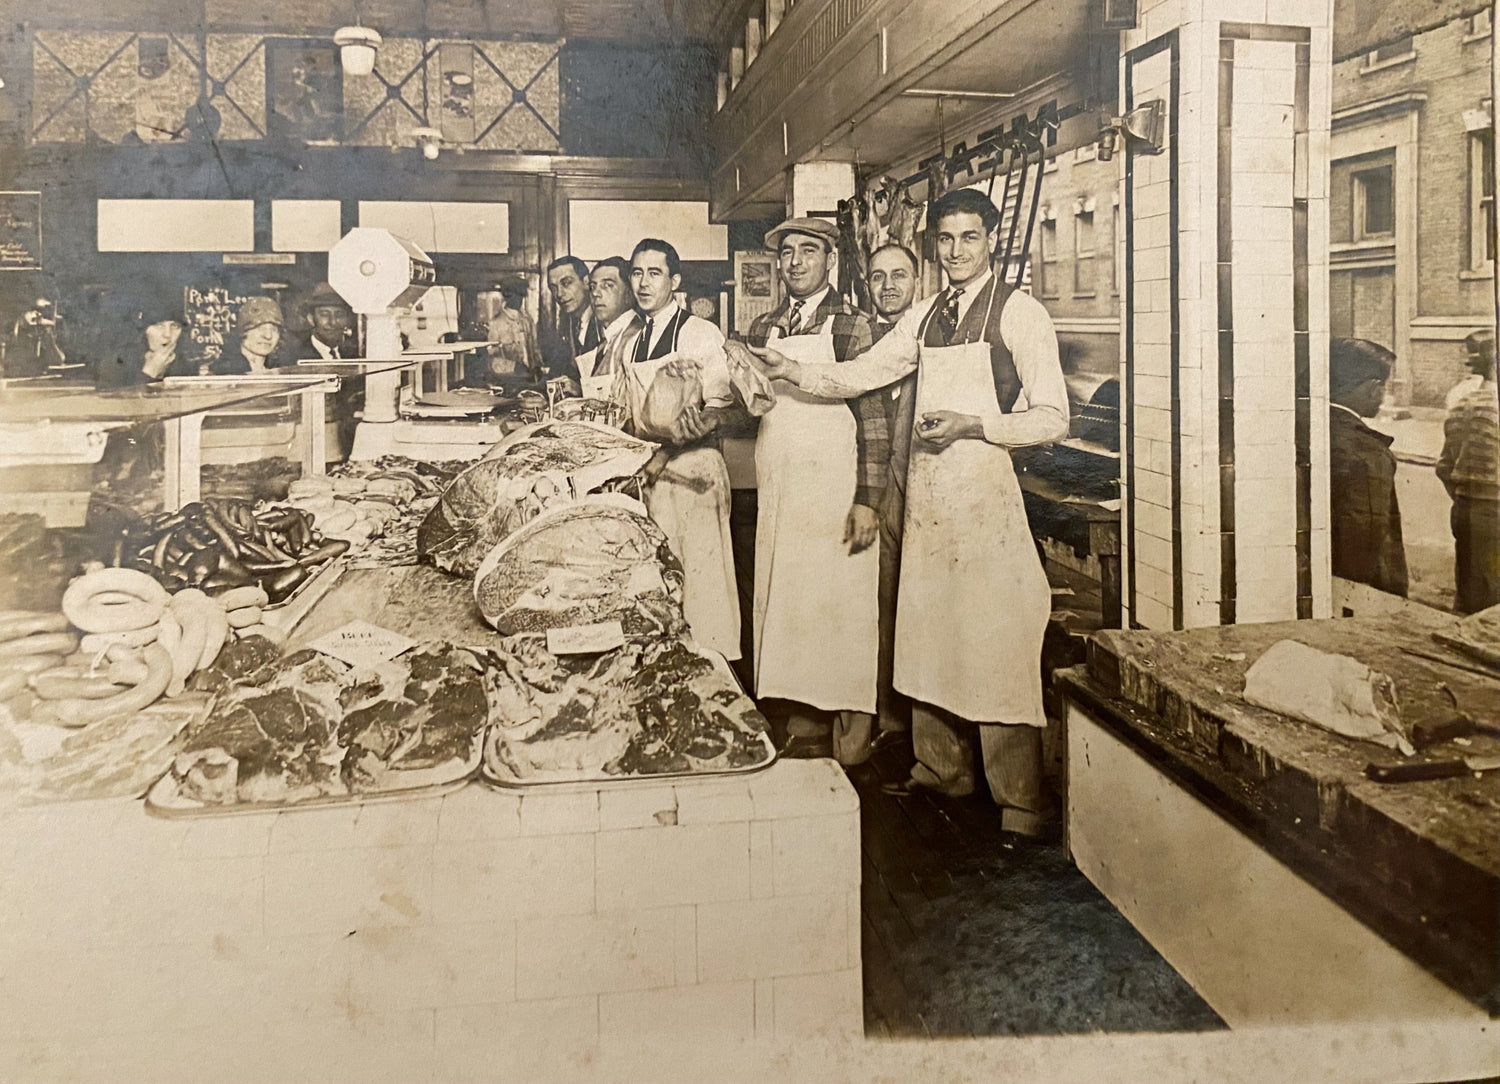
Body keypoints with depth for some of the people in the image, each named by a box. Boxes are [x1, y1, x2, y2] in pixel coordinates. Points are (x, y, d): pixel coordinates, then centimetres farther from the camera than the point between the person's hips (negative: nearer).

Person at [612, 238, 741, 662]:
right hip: (646, 469, 6)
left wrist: (682, 435, -29)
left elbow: (720, 406, -12)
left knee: (697, 570, -5)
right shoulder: (631, 343, 16)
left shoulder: (702, 335, -4)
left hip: (691, 468, -6)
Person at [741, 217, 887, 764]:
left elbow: (873, 416, -7)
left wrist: (867, 500, -13)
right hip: (776, 488, 5)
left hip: (835, 486, -5)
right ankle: (804, 724, 19)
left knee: (841, 606, -1)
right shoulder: (763, 328, 13)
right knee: (785, 603, 7)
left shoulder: (853, 325, -2)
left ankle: (852, 740, 11)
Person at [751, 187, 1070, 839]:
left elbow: (1052, 419, -6)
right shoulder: (924, 318, 16)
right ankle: (941, 769, 29)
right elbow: (858, 376, 15)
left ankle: (1021, 804, 5)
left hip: (986, 492, -6)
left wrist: (972, 424, -17)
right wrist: (791, 370, 0)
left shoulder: (1019, 314, -3)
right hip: (925, 494, 6)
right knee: (926, 635, 13)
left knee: (997, 645, -6)